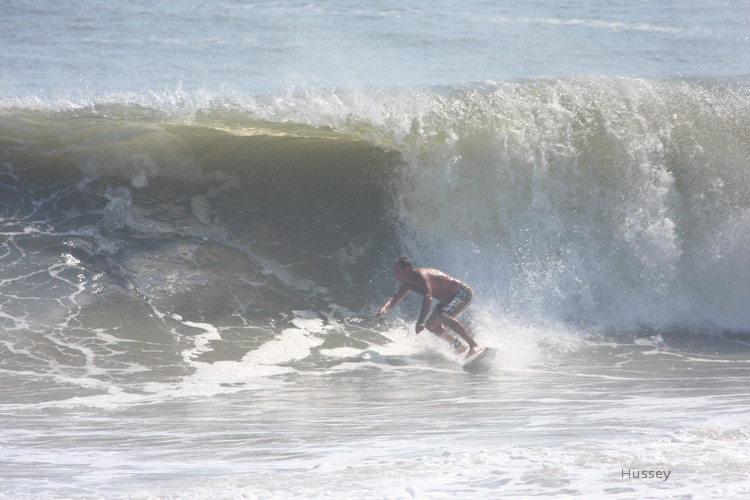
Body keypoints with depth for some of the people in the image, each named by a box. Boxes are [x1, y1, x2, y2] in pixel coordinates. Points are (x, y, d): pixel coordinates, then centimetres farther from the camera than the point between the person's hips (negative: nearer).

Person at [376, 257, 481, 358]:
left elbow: (428, 298, -39)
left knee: (443, 316, -32)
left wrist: (421, 321, -48)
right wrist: (384, 308, -17)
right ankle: (459, 346, 22)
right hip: (449, 298, 10)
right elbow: (394, 299, 7)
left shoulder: (419, 275, -27)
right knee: (431, 325, 8)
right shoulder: (407, 284, 2)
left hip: (463, 292, -10)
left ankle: (474, 345, -32)